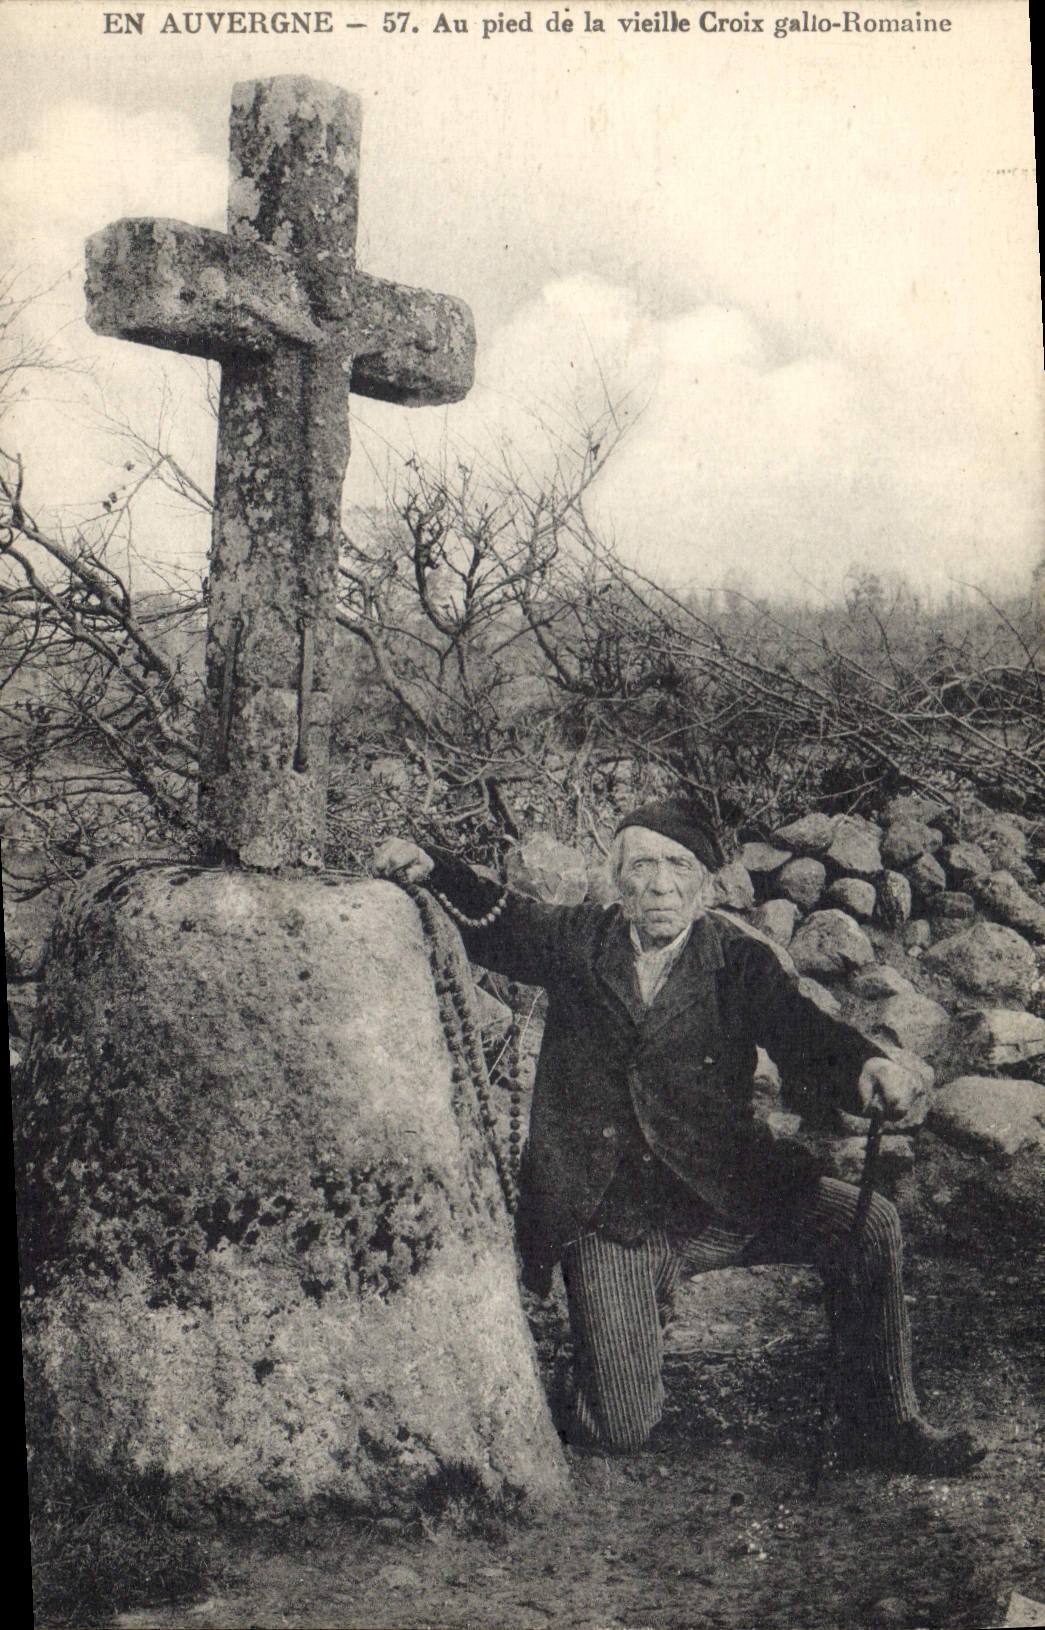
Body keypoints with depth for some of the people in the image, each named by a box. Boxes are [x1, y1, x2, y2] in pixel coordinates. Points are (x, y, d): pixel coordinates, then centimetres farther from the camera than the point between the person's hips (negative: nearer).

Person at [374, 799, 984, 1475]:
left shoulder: (740, 957, -6)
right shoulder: (579, 941, -2)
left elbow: (808, 1028, -21)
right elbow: (497, 923, 14)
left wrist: (867, 1065, -43)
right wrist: (431, 872, -4)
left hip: (726, 1196, 1)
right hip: (609, 1221, 0)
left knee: (870, 1223, -21)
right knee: (621, 1431, -9)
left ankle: (883, 1424, 1)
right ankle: (642, 1329, 27)